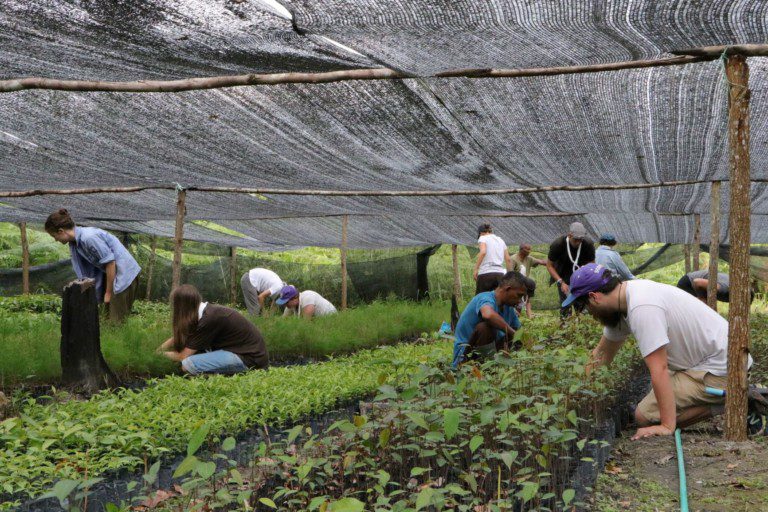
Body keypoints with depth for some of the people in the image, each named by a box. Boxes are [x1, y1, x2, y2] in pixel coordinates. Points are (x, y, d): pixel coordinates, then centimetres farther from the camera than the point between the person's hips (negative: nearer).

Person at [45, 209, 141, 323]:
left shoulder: (89, 238, -24)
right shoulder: (74, 242, 4)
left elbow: (110, 262, -22)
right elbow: (86, 273, 11)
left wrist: (108, 292, -14)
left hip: (124, 275, -9)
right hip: (110, 274, 9)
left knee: (117, 319, -6)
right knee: (109, 317, 11)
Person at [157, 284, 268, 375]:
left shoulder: (209, 319, -21)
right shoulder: (209, 311, 4)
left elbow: (183, 356, -13)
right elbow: (179, 337, 18)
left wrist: (162, 354, 4)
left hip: (249, 358, -9)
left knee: (189, 365, -20)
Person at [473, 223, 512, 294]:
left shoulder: (483, 238, 4)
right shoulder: (500, 240, 20)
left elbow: (483, 252, -16)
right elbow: (508, 259, 14)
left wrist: (476, 269, -16)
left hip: (486, 273, -5)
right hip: (500, 273, 5)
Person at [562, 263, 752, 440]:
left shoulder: (641, 308, -26)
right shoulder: (624, 302, 5)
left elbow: (659, 370, -29)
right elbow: (602, 353, 17)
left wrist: (667, 426, -27)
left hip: (718, 370, -10)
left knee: (645, 416, -12)